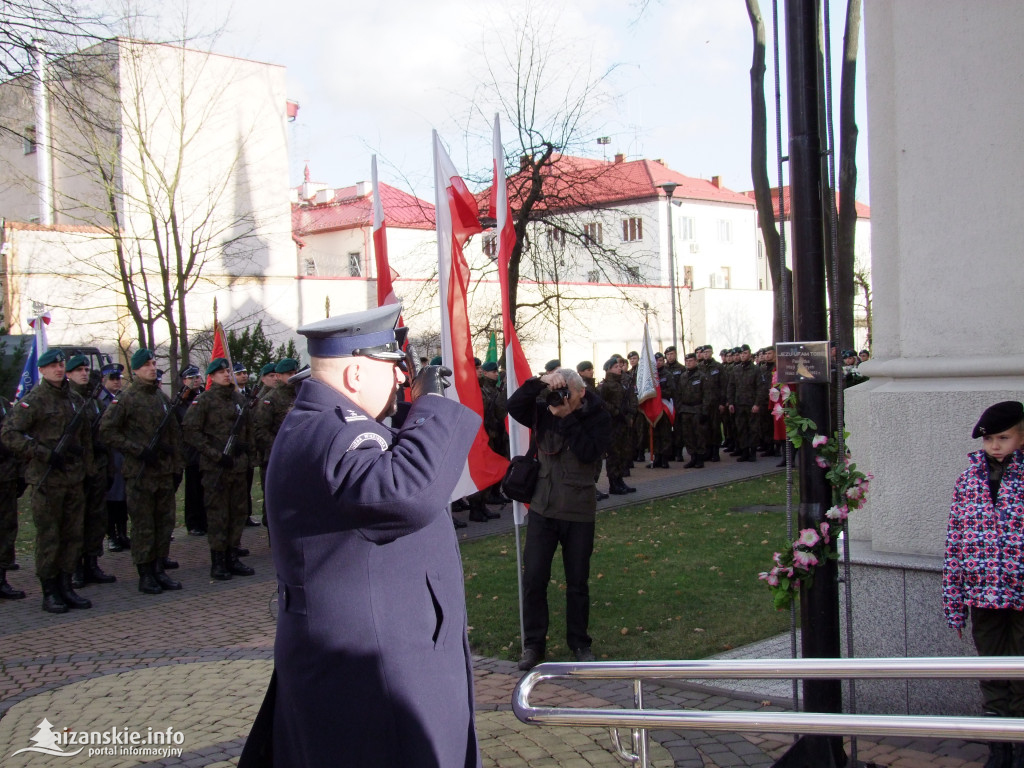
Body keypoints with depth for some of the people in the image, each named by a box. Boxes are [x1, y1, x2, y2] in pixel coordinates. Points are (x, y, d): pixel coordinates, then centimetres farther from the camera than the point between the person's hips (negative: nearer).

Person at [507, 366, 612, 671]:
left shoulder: (597, 417, -7)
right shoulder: (544, 411, 0)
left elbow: (588, 452, -22)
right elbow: (514, 407, -15)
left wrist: (567, 417, -23)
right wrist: (539, 383, -25)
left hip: (579, 513, -2)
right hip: (543, 509, 2)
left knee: (578, 583, 8)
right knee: (534, 579, 1)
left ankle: (579, 642, 24)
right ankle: (533, 643, 14)